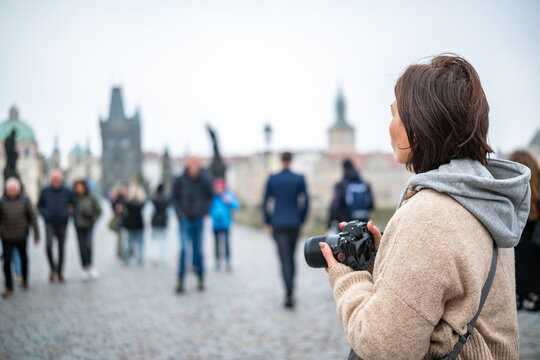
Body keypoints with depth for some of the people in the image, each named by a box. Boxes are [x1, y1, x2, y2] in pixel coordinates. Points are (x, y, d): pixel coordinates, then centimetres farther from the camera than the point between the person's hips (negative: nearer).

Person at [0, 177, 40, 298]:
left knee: (24, 259, 17)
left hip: (22, 237, 0)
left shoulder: (25, 201, -4)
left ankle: (25, 280, 39)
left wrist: (36, 235, -1)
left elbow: (33, 218, -1)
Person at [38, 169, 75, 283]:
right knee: (48, 245, -19)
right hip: (49, 224, -1)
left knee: (61, 248, 7)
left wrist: (68, 214, -4)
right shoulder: (45, 191, -2)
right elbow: (39, 205, 12)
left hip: (62, 224, 1)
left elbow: (73, 205, 11)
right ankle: (53, 268, 4)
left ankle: (60, 272, 22)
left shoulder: (68, 192, -3)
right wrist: (45, 214, -4)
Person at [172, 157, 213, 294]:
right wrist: (180, 214, -5)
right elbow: (175, 198, 4)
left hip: (198, 219, 1)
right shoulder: (180, 180, -5)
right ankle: (180, 281, -6)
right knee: (184, 248, -12)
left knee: (198, 249, 9)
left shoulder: (205, 180, -3)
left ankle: (201, 278, 26)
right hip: (185, 220, -1)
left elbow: (209, 196, 7)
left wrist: (204, 211, -5)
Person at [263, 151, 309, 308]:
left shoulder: (272, 179, -2)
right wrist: (301, 220, 12)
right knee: (291, 256, 18)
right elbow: (305, 202, -1)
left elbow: (265, 202, 0)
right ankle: (290, 288, 26)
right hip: (294, 224, 2)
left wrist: (268, 222, 10)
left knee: (284, 260, -5)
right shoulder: (299, 179, -1)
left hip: (278, 224, -1)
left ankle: (290, 294, -16)